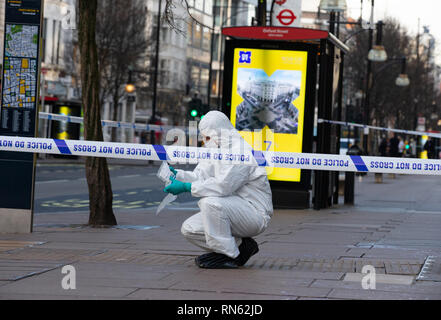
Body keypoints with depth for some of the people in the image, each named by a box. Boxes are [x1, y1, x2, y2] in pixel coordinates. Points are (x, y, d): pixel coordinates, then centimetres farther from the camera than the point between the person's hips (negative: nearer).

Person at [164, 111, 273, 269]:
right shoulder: (216, 151, 13)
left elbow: (222, 186, -29)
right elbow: (200, 176, 9)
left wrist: (187, 187, -27)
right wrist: (177, 174, -8)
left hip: (255, 214, -10)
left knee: (211, 202, -34)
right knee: (189, 229, -2)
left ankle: (230, 256, -20)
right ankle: (239, 245, 5)